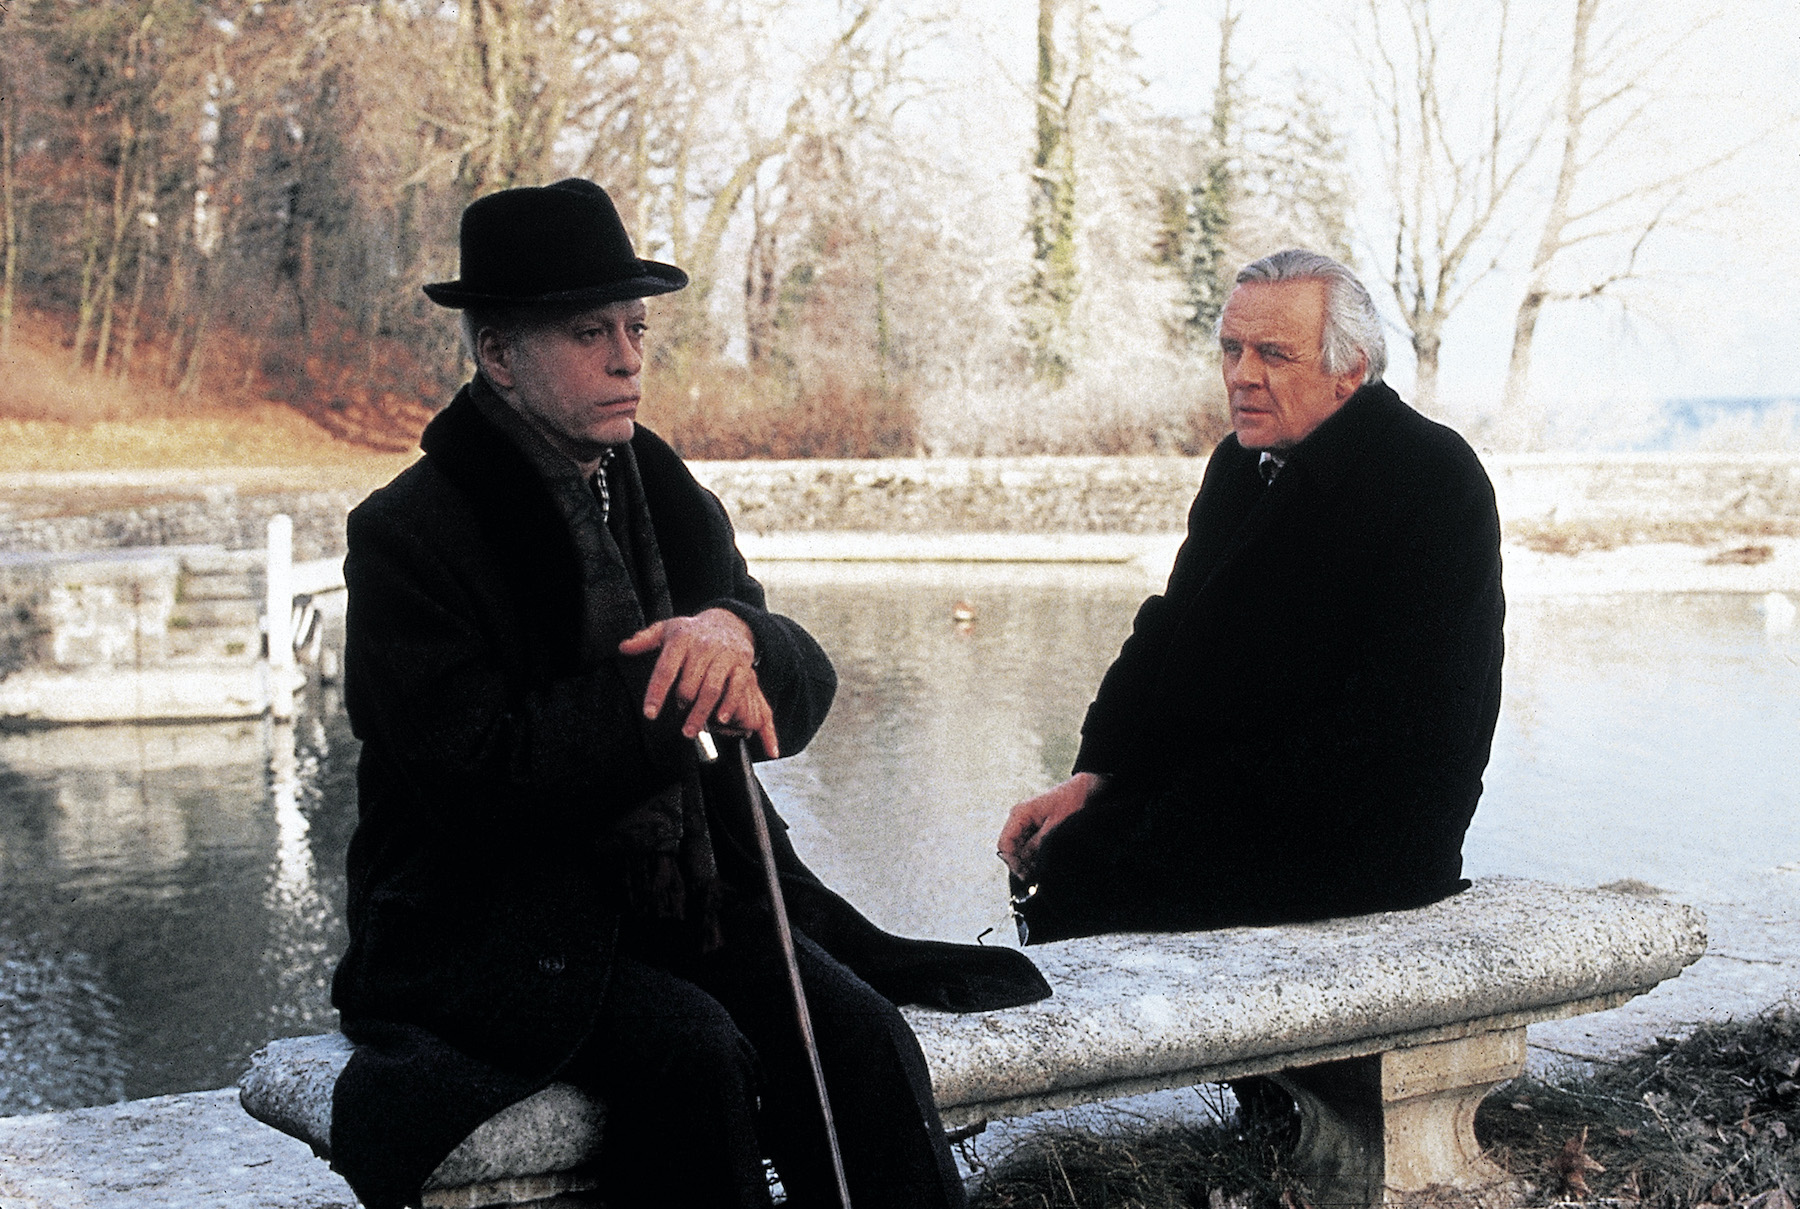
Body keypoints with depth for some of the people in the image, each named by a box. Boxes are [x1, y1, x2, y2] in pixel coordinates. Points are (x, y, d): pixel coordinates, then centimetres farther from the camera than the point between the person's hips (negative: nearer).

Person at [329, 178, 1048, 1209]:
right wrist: (680, 692, -16)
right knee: (694, 1049, -30)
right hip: (497, 929, -5)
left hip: (691, 897, 5)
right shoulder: (410, 534, -8)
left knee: (854, 1029, -20)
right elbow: (480, 775, -19)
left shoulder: (668, 499, 11)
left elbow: (806, 692, 6)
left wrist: (737, 634, -17)